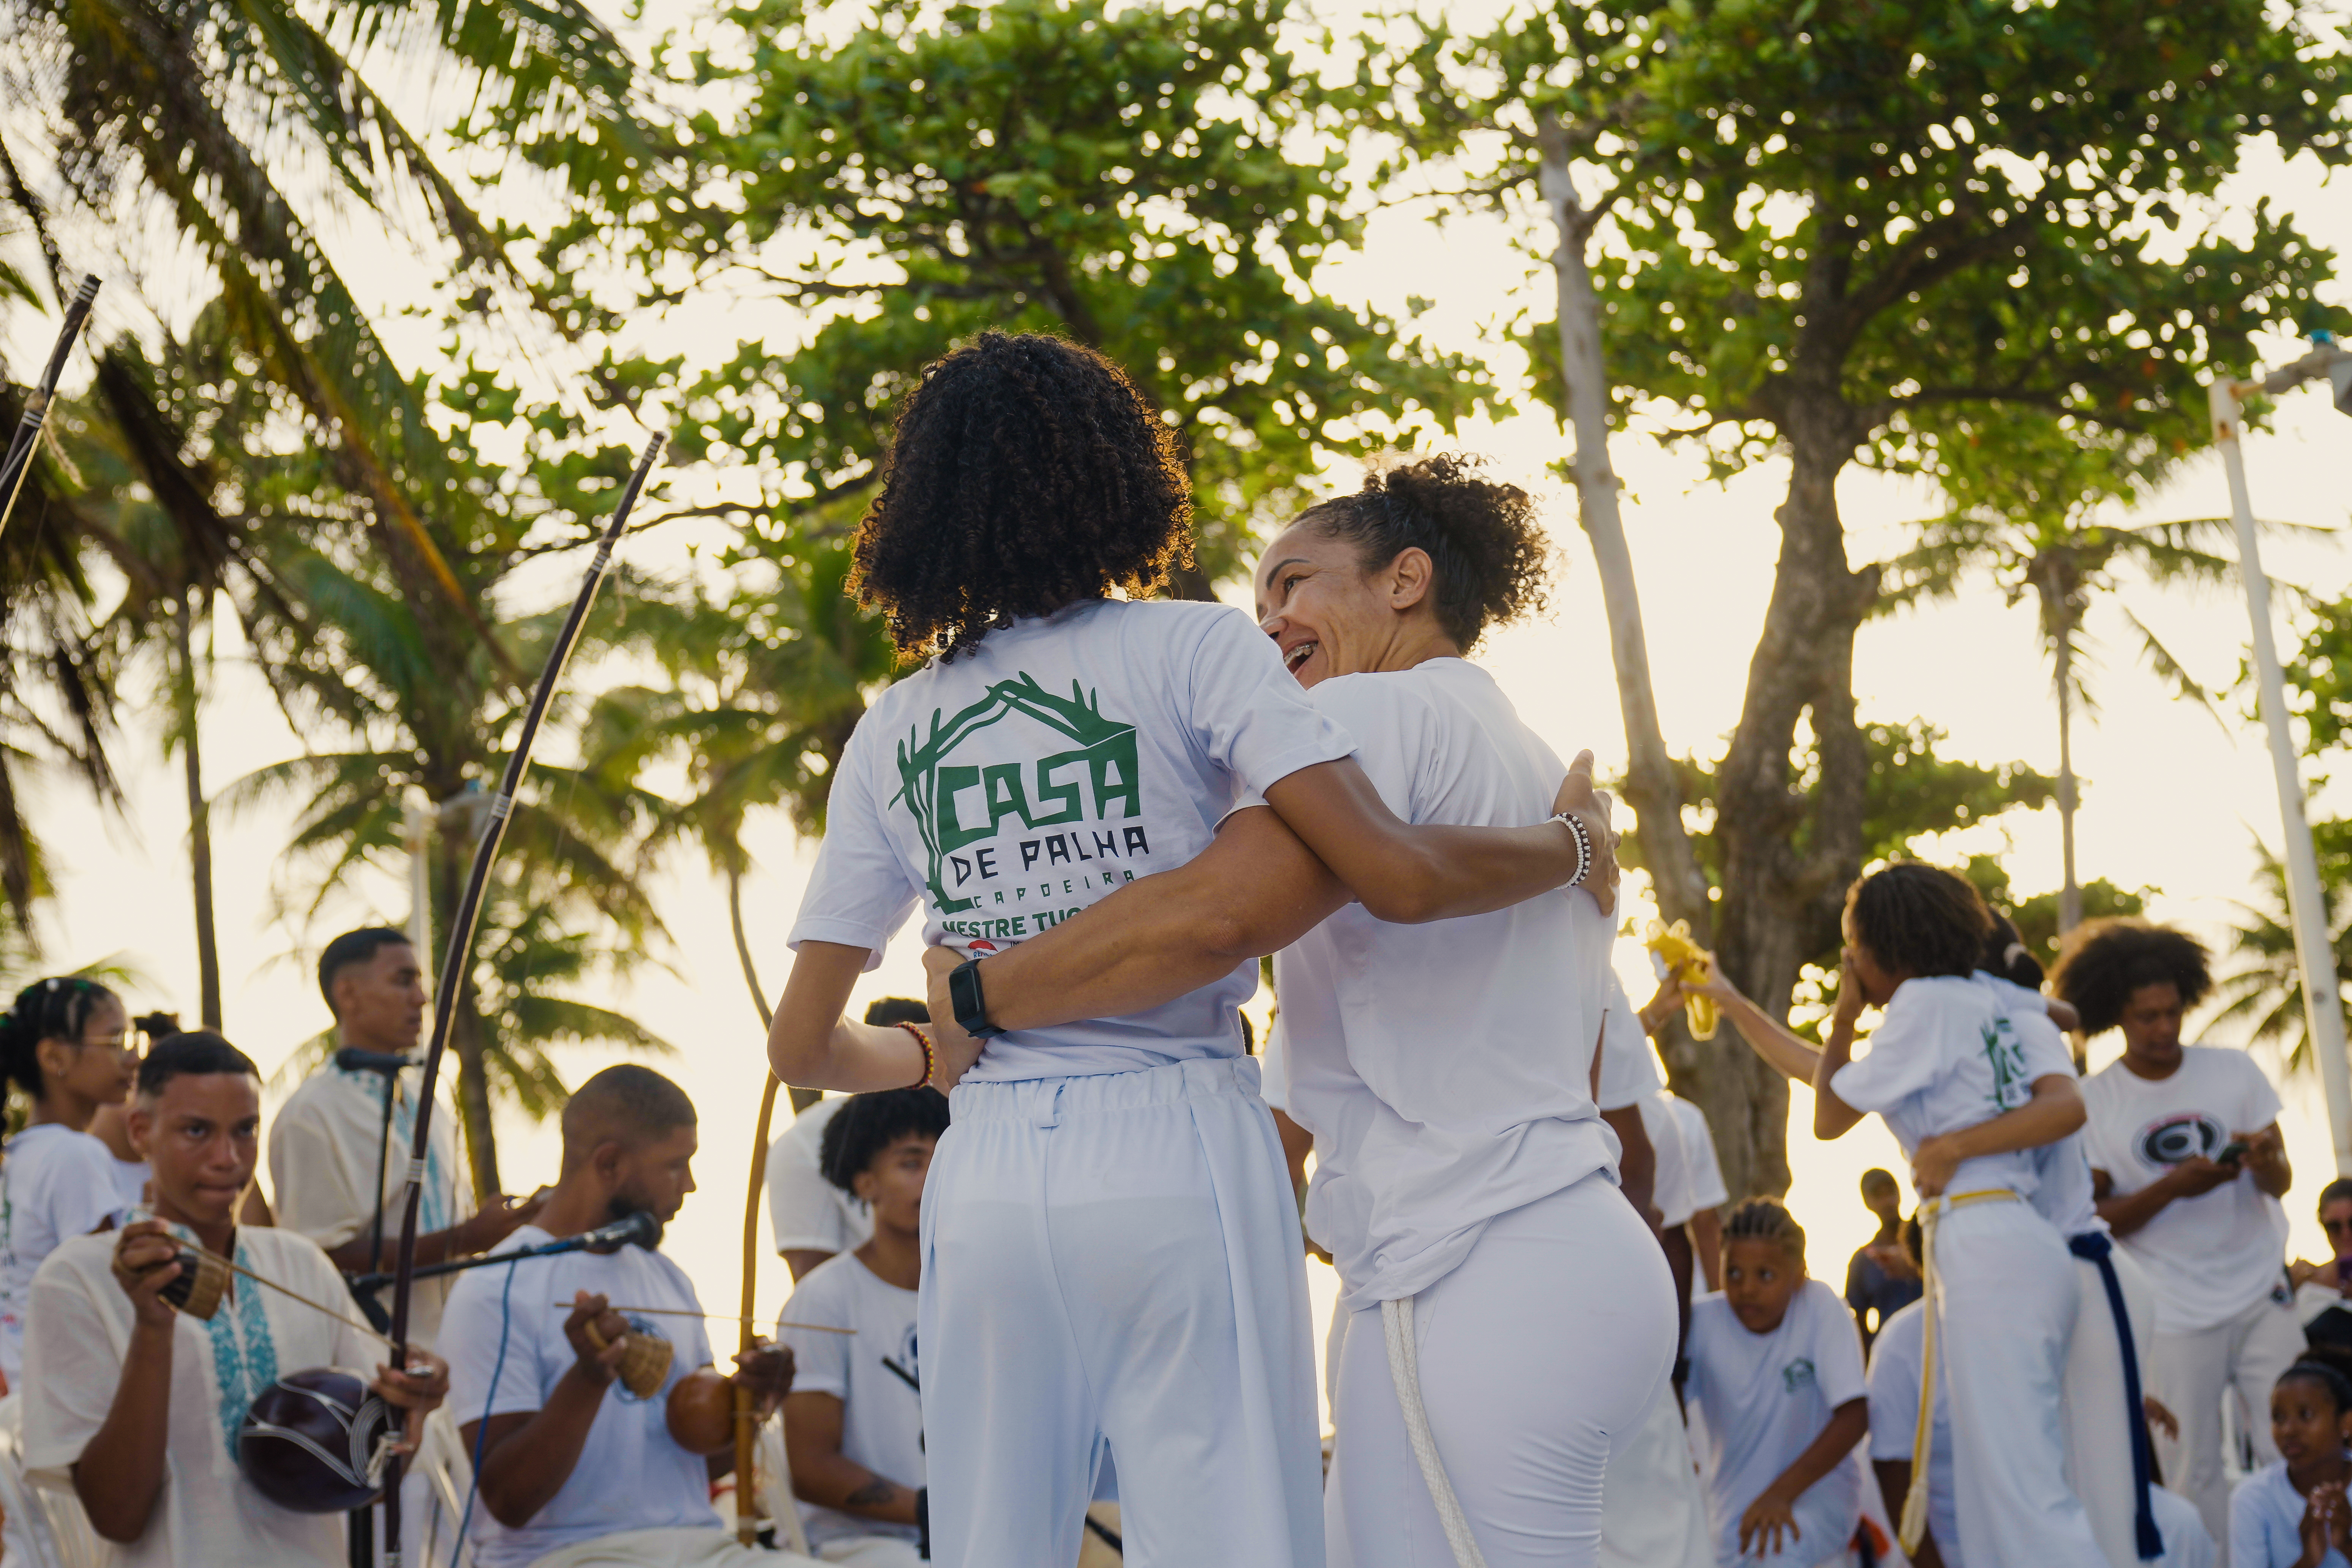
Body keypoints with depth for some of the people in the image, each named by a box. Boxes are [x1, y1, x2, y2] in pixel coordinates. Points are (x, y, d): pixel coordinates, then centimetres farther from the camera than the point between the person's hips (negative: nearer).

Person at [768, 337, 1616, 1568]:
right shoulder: (1195, 650, 1)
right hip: (1178, 1147, -4)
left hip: (984, 1178, 4)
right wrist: (1573, 844, 8)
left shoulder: (891, 733, 12)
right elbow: (1398, 877, -10)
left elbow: (802, 1045, 14)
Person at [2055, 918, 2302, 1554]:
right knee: (2193, 1477, 0)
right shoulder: (2092, 1102, 0)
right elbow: (2094, 1220, -2)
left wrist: (2266, 1165, -21)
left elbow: (2280, 1184, 3)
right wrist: (2171, 1188, -19)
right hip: (2175, 1319, -1)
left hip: (2263, 1300, 1)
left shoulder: (2234, 1072, 3)